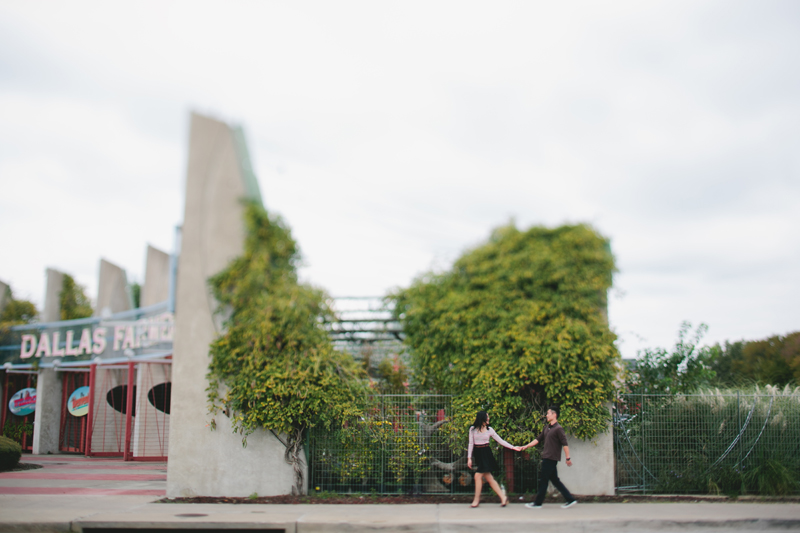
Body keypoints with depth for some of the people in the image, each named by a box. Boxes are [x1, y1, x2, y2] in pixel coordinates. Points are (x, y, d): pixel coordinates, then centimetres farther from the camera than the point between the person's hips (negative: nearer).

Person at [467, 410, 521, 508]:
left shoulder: (489, 429, 3)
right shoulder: (473, 429, 2)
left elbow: (500, 440, 6)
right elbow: (471, 444, 4)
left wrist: (512, 447, 1)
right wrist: (469, 458, 0)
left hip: (486, 454, -1)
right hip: (477, 454, 2)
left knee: (478, 476, -12)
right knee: (488, 478, -1)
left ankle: (476, 500, 1)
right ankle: (503, 497, 6)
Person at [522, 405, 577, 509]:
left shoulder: (558, 429, -12)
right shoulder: (547, 428, 14)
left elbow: (565, 444, -15)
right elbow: (538, 439, 19)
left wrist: (568, 458, -16)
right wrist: (526, 446, 14)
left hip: (551, 458, -9)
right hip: (547, 457, 9)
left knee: (543, 480, -2)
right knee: (554, 480, 10)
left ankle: (538, 503, 6)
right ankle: (570, 499, 14)